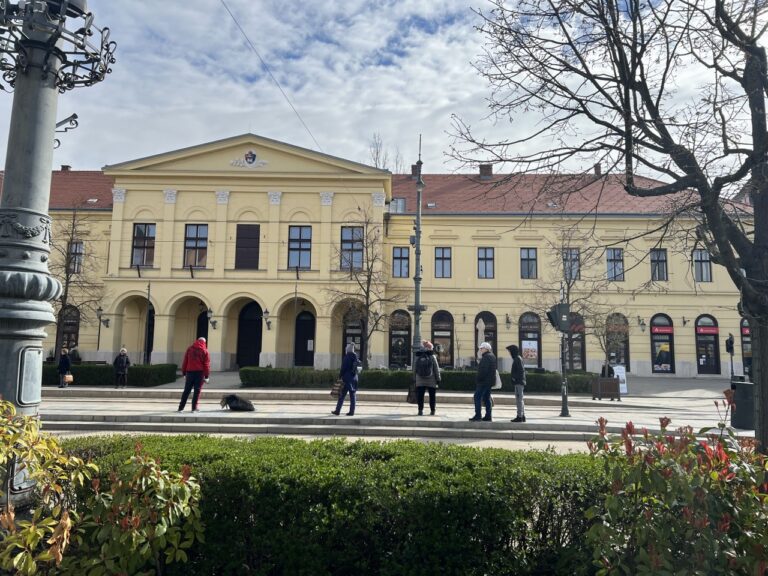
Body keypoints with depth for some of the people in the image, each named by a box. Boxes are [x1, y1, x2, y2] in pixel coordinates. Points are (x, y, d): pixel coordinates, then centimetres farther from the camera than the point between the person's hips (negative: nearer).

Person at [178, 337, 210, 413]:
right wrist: (206, 376, -1)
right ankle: (194, 408, 1)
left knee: (186, 390, 8)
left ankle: (181, 407, 7)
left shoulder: (189, 349, 8)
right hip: (200, 373, -3)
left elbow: (185, 362, 7)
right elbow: (206, 364, -3)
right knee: (197, 390, 2)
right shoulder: (205, 351, -1)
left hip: (190, 372, 3)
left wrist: (184, 372, 12)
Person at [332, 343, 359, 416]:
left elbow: (343, 368, -13)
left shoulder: (347, 356, -13)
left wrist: (340, 377, -6)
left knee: (342, 395, 3)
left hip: (347, 378, -5)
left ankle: (337, 411, 9)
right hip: (354, 378, 5)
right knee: (352, 396, 7)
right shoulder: (355, 356, 5)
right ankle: (352, 411, 7)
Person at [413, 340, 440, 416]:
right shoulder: (432, 357, -7)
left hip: (420, 382, 1)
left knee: (420, 396, 5)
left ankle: (420, 410, 0)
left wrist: (414, 379, 13)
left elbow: (414, 369, 6)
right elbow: (436, 369, -5)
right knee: (432, 396, 9)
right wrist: (438, 379, 3)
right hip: (431, 381, -1)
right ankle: (432, 411, 13)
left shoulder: (418, 357, 1)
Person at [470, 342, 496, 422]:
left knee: (477, 397, -6)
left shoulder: (486, 357, -16)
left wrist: (479, 379, -16)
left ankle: (477, 416, -7)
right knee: (486, 398, 12)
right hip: (490, 381, 10)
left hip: (484, 381, -10)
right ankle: (488, 417, 13)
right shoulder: (492, 356, 16)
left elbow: (483, 370, -23)